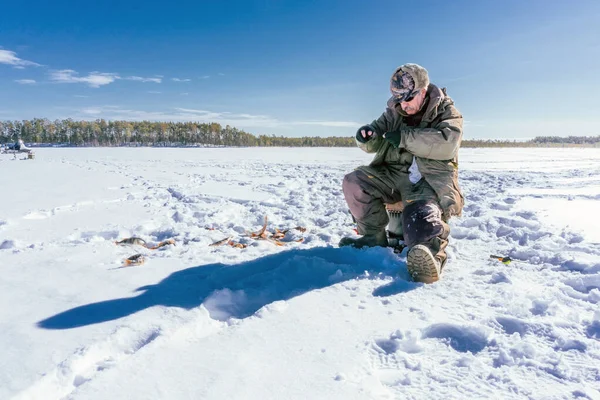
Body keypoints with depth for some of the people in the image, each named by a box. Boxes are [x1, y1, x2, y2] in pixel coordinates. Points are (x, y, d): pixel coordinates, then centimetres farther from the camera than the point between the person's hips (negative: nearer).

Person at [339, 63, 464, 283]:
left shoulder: (446, 112, -1)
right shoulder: (394, 111, 12)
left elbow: (446, 144, -21)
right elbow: (377, 143, 13)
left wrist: (404, 137, -22)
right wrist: (369, 136, -13)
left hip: (430, 180, -5)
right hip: (395, 174, 5)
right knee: (354, 182, -14)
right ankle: (374, 236, -9)